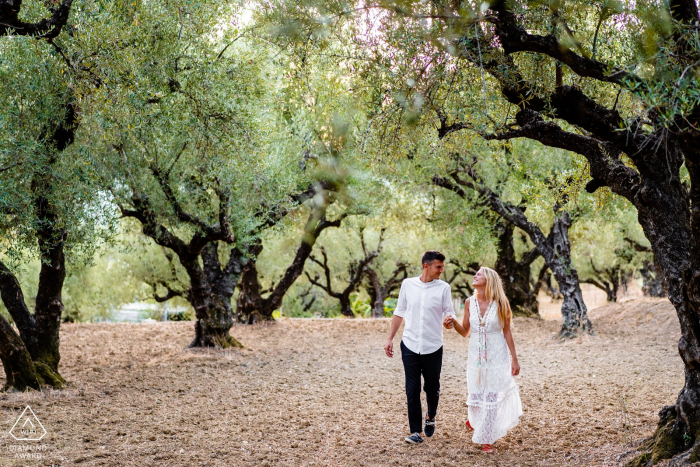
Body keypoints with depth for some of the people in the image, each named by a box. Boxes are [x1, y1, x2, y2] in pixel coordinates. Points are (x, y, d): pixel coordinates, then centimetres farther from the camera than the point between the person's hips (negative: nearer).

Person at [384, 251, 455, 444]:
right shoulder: (408, 284, 3)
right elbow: (399, 312, 10)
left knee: (432, 388, 10)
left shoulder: (443, 288, -1)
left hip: (433, 347, 0)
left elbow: (449, 313, -1)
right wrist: (390, 339, 7)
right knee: (412, 389, -1)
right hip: (410, 345, 1)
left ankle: (430, 417, 39)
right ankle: (415, 431, 6)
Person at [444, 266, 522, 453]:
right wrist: (453, 323, -15)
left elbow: (507, 332, -3)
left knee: (492, 396, -2)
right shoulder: (470, 302, 0)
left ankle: (485, 439, 9)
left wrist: (514, 358, -3)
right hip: (476, 354, 3)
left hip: (497, 355, -3)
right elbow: (465, 332, 6)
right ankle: (474, 416, 42)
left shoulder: (500, 303, -8)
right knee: (476, 394, 8)